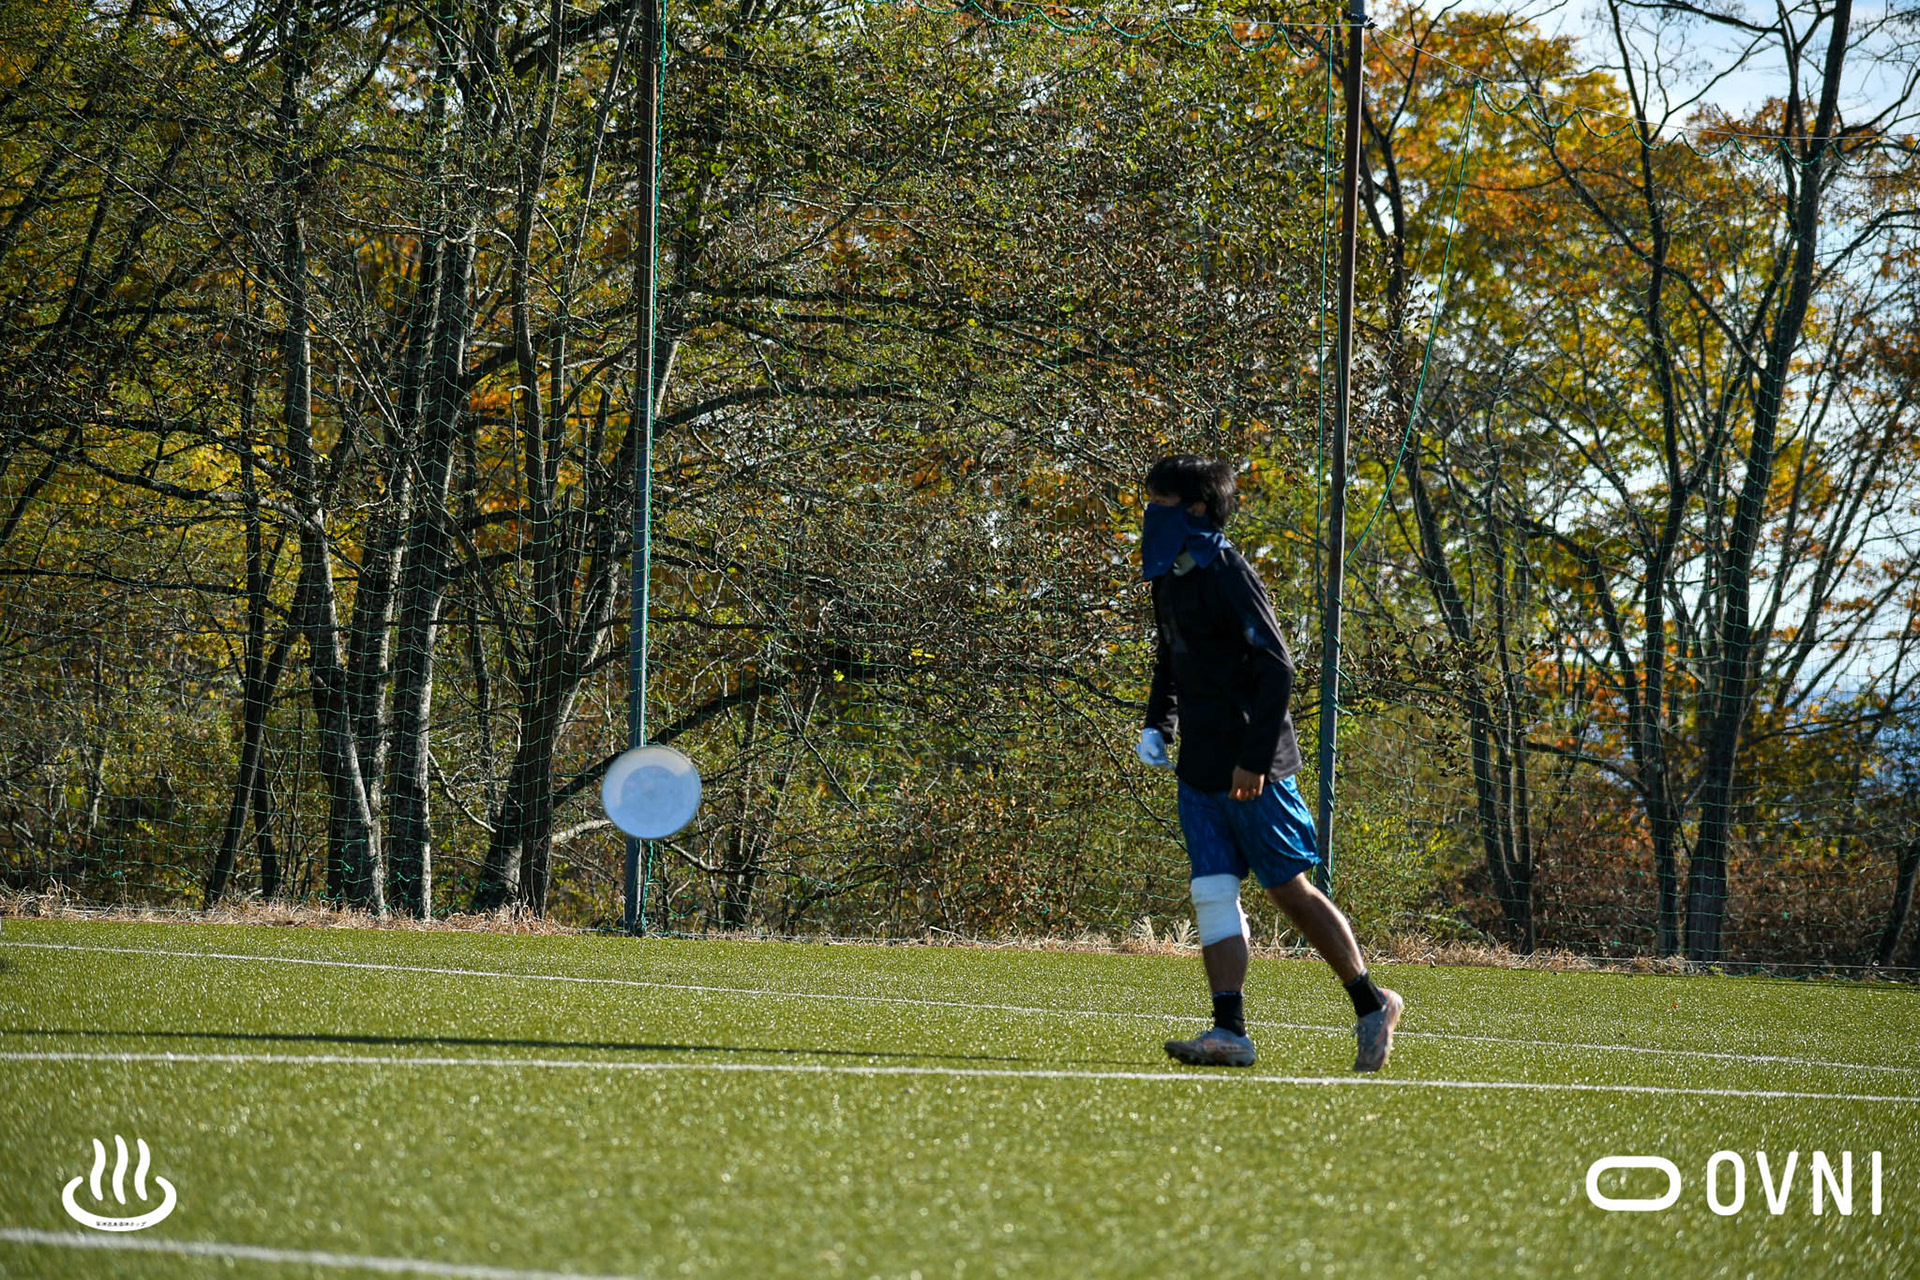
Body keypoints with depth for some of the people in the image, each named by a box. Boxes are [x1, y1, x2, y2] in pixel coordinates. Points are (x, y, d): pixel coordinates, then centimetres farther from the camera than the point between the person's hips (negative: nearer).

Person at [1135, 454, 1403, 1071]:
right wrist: (1157, 726, 13)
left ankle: (1371, 1005, 11)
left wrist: (1254, 759, -21)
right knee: (1212, 894, 0)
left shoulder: (1227, 575, -15)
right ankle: (1230, 1031, -2)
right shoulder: (1170, 581, 12)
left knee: (1291, 890, -2)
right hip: (1199, 773, 8)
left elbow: (1277, 669, -19)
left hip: (1252, 772, -8)